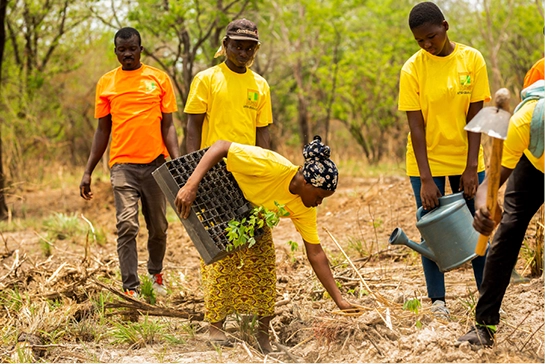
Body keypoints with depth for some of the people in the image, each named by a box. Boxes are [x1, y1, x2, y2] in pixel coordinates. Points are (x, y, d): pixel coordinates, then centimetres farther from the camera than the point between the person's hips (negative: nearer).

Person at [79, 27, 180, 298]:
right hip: (122, 164, 0)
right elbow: (103, 130, 12)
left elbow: (167, 126, 5)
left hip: (155, 163, 0)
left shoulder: (159, 79, 5)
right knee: (127, 227, -12)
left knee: (158, 227, 9)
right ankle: (131, 290, -12)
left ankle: (156, 272, 35)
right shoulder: (106, 83, 8)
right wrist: (88, 171, 8)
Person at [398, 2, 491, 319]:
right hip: (428, 162, -1)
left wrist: (471, 168, -12)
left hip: (466, 161, 1)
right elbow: (416, 127, -12)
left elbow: (475, 117, -7)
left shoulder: (472, 59, -7)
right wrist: (426, 179, -18)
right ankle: (438, 301, 12)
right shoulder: (412, 69, -9)